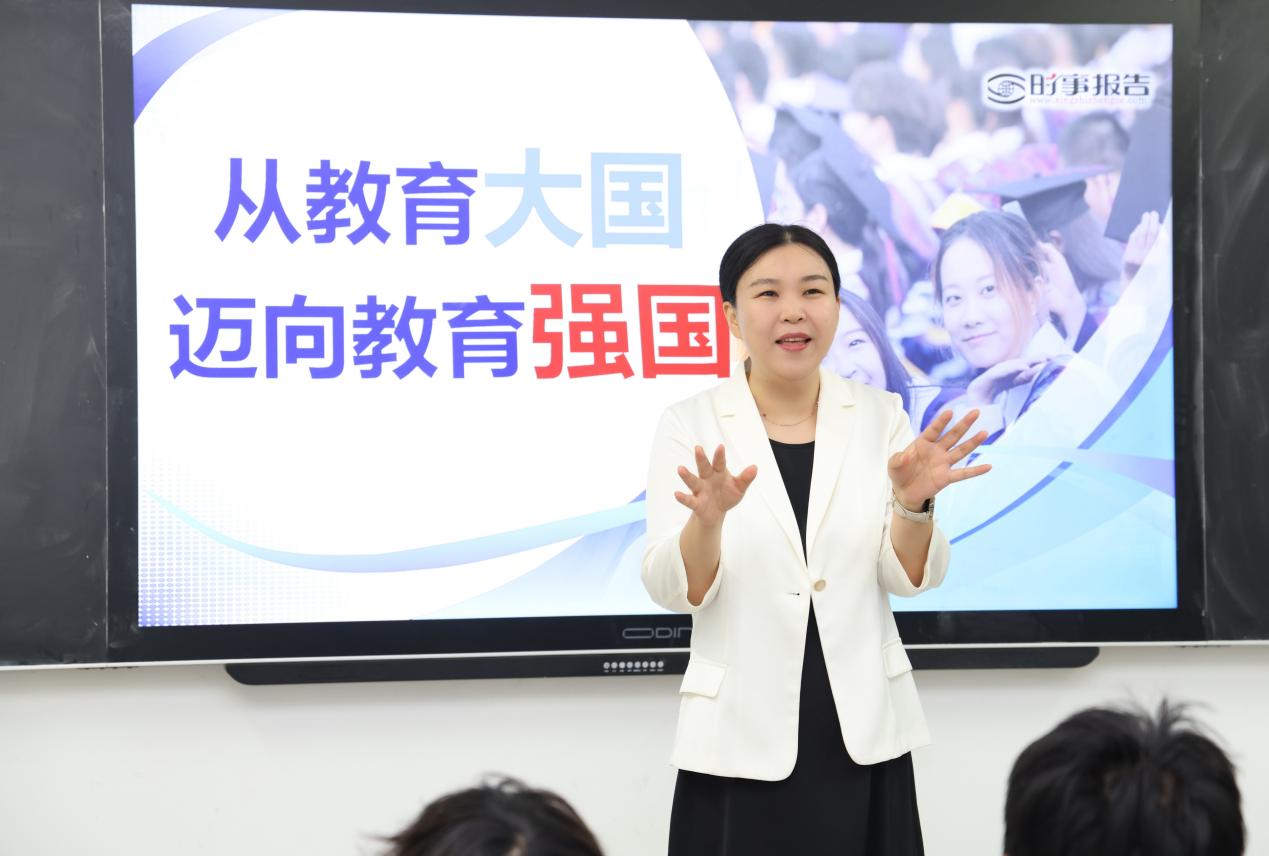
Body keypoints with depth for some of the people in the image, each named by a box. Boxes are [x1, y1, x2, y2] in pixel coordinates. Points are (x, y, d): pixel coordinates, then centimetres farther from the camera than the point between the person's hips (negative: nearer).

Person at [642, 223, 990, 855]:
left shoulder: (880, 416, 3)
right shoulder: (689, 425, -2)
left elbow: (912, 579, -1)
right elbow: (673, 591, -9)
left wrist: (913, 501, -20)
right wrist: (708, 519, -28)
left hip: (864, 738, 2)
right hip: (742, 743, -2)